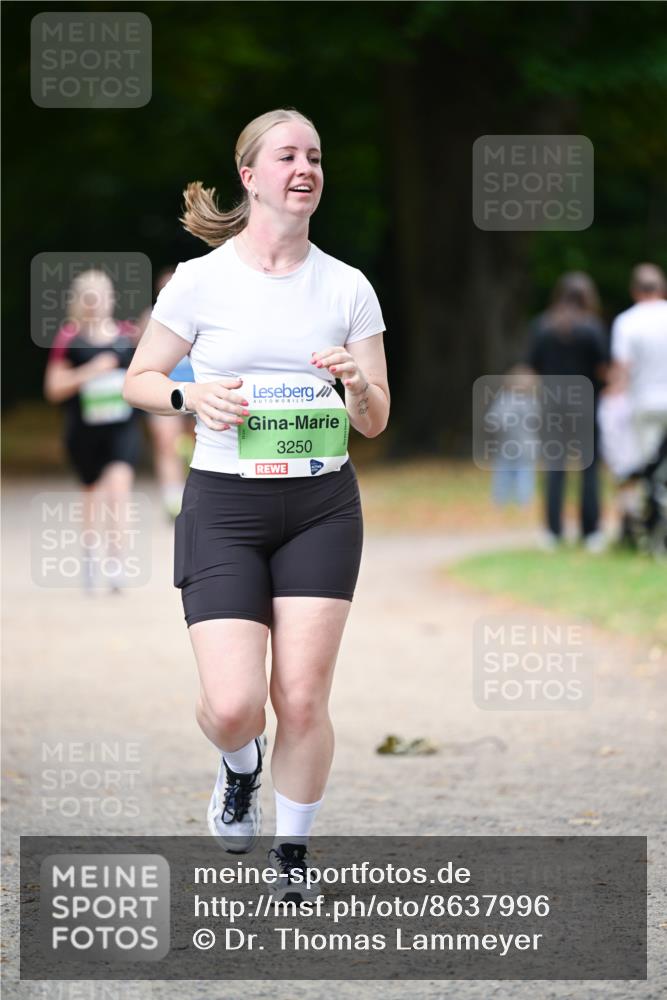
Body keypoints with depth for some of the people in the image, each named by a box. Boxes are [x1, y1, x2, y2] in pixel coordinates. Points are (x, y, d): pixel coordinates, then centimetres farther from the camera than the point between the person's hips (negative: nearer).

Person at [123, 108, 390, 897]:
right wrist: (193, 396, -12)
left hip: (322, 506, 2)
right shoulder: (201, 280, -2)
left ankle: (292, 857, 16)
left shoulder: (348, 288, 4)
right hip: (224, 506, -2)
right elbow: (139, 380, 8)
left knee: (302, 699, -4)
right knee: (233, 705, -11)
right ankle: (239, 768, 26)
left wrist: (357, 384, -14)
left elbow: (375, 423, 8)